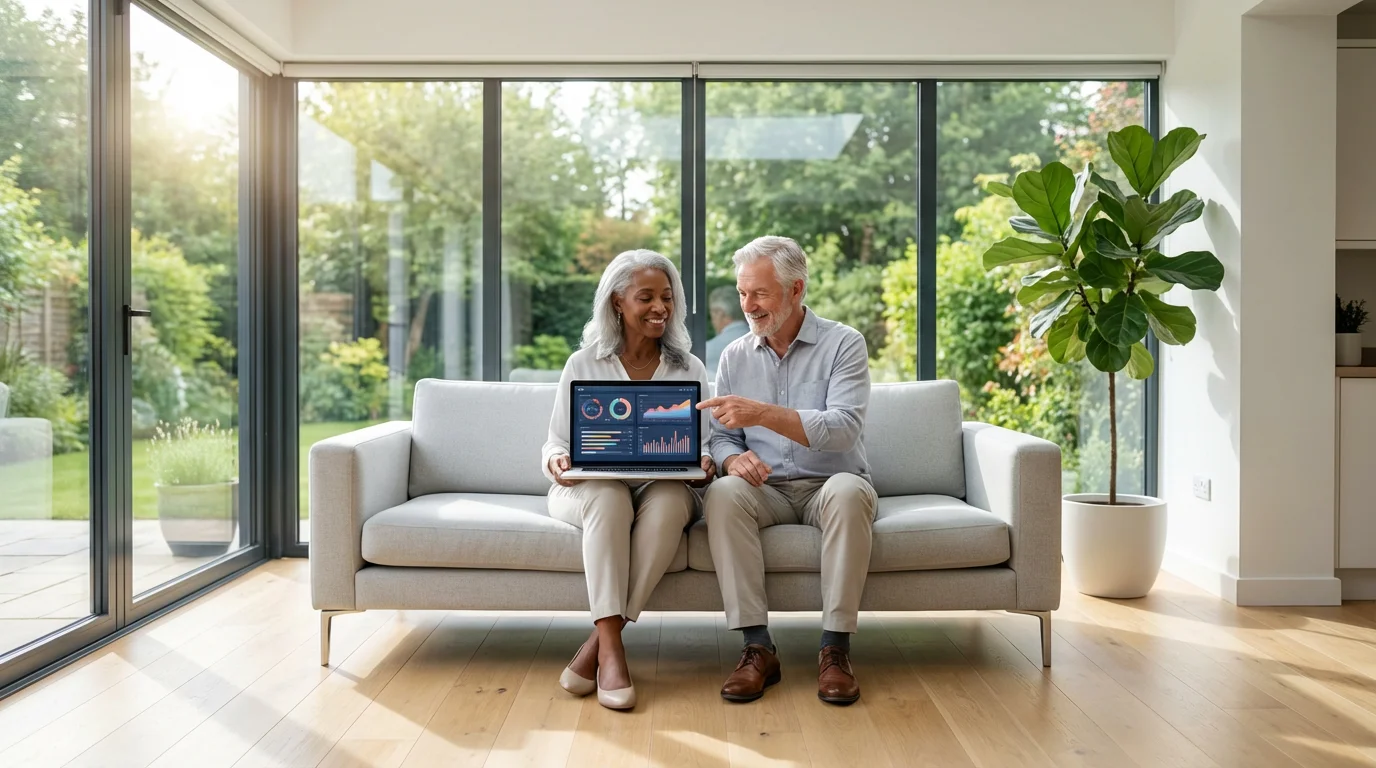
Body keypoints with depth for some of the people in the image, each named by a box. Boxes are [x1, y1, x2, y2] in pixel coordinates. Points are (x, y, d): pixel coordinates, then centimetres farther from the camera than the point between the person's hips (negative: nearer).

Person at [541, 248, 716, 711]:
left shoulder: (690, 370, 13)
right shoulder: (583, 365, 9)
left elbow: (705, 448, 12)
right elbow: (556, 443, 10)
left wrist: (705, 466, -12)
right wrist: (557, 462, -14)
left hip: (664, 489, 1)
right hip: (589, 489, -1)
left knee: (670, 499, -35)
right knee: (608, 496, -37)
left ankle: (596, 647, -32)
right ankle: (612, 650, -38)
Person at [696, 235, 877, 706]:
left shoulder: (843, 344, -4)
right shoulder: (735, 356, 9)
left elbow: (844, 428, -19)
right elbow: (720, 436, 8)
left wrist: (763, 413, -30)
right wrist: (733, 458, -17)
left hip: (829, 484, -2)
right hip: (767, 489, 3)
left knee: (846, 492, -36)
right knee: (723, 494, -29)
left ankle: (835, 648, -27)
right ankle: (757, 647, -27)